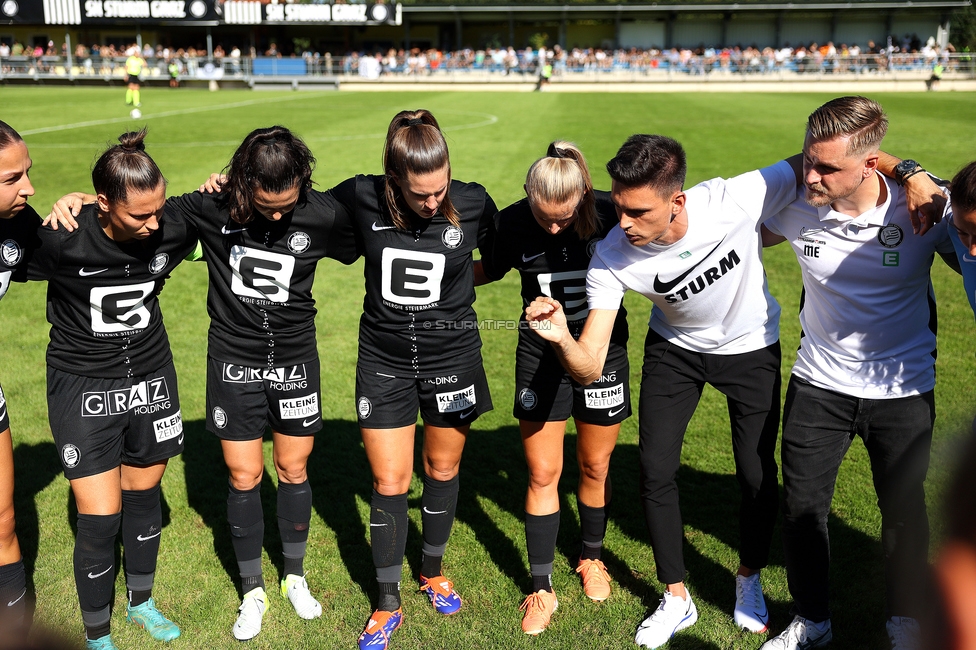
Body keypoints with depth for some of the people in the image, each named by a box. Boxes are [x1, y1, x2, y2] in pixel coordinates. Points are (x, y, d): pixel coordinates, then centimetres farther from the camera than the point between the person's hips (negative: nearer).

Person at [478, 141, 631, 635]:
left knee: (595, 468, 13)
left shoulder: (610, 214, -18)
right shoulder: (511, 224, -15)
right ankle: (541, 589, 18)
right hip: (540, 354, 0)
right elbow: (490, 270, 5)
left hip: (603, 350, 0)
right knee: (542, 473, 3)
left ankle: (591, 558, 40)